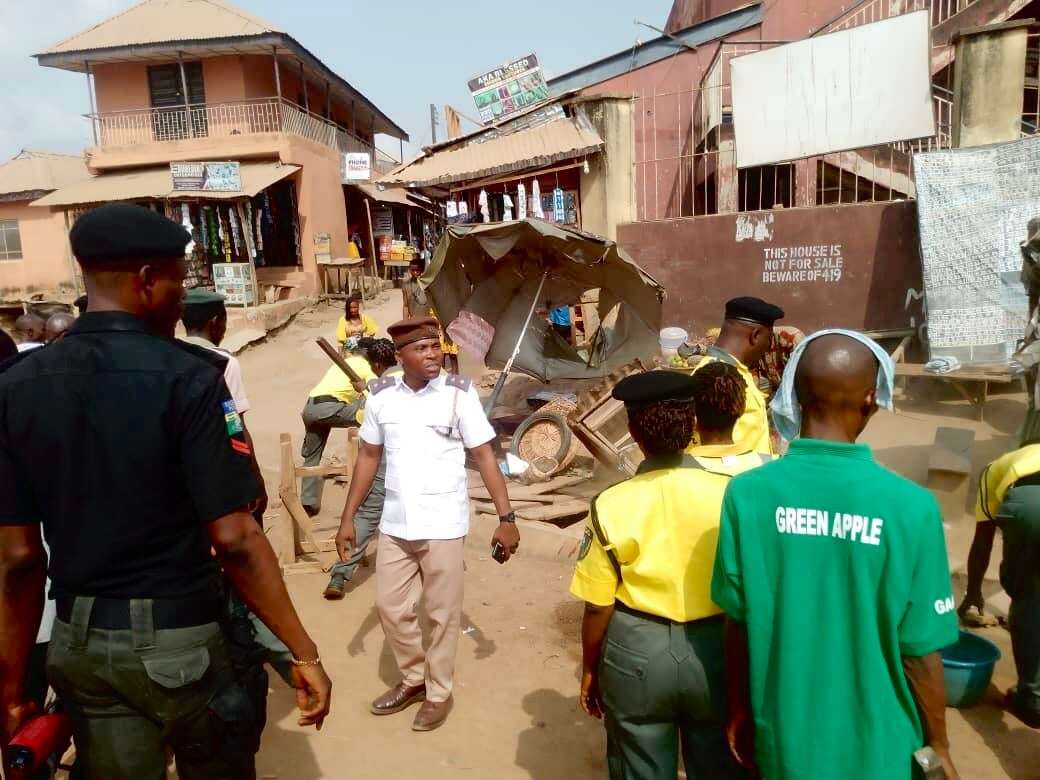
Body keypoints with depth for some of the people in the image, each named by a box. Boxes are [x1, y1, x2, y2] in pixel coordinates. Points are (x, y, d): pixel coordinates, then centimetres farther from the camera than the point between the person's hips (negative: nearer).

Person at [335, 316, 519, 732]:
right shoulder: (381, 395, -1)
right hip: (395, 524, 4)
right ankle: (412, 679, 38)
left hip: (443, 525, -4)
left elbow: (484, 456, -9)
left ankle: (439, 693, 30)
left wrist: (506, 518, -14)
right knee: (391, 607, 15)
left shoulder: (459, 393, -11)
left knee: (443, 614, 9)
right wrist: (348, 518, 8)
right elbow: (368, 457, 8)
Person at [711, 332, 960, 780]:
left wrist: (738, 712, 8)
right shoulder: (910, 506, -22)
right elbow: (920, 651, -13)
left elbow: (737, 623, -8)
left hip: (784, 736, 1)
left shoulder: (747, 493, -18)